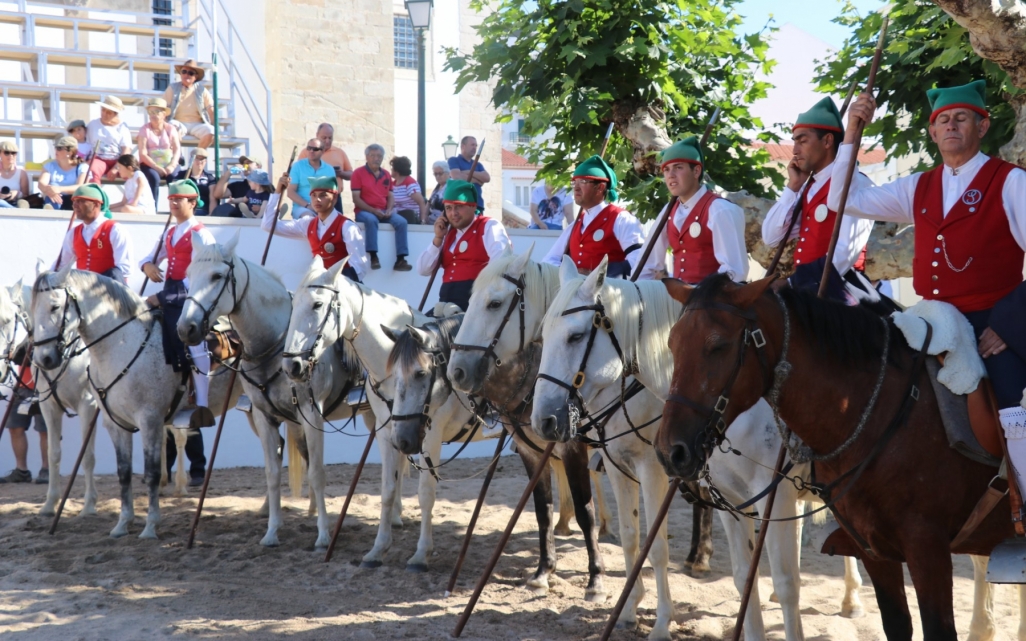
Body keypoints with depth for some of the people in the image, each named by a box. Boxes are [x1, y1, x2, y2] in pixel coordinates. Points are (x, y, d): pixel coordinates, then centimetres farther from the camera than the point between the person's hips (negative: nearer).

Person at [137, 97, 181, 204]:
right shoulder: (145, 129, -2)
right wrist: (157, 167, -21)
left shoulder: (171, 128, 5)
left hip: (168, 164, 2)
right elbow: (143, 154, -9)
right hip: (150, 164, -2)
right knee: (154, 178, -33)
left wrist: (172, 165, -21)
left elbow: (177, 149, -3)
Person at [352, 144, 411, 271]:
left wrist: (389, 210, -7)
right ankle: (373, 257, -37)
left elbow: (390, 197, 15)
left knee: (401, 221, -22)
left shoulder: (386, 175, 15)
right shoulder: (358, 173, 0)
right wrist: (373, 210, -17)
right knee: (371, 220, -38)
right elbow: (356, 198, -7)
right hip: (364, 211, -4)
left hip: (384, 212, 5)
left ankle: (400, 259, -25)